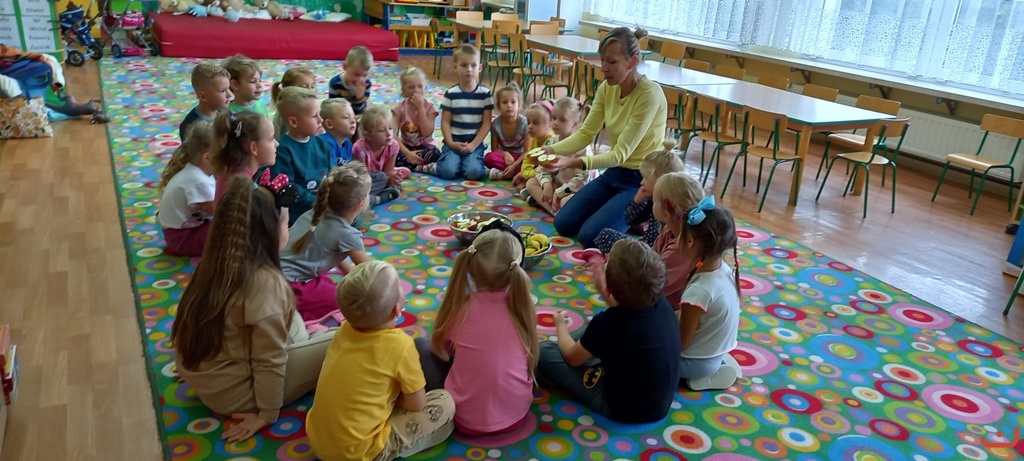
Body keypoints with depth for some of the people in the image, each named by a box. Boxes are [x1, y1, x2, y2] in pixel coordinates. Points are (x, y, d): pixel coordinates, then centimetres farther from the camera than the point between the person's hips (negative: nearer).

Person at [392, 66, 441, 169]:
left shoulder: (429, 107, -7)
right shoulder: (400, 107, -5)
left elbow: (427, 133, -19)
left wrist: (420, 108, -21)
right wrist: (407, 153, -24)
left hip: (424, 146, -1)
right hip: (406, 146, 1)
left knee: (435, 153, -35)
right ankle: (424, 166, -23)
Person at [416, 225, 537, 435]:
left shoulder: (459, 307, -18)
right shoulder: (523, 306, -14)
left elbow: (440, 349, 1)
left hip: (468, 419, -3)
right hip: (517, 413, 3)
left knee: (420, 345, 12)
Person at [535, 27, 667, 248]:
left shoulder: (649, 94, -25)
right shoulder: (607, 88, -4)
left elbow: (621, 153, -27)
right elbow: (586, 133, -2)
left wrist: (574, 163, -39)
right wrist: (551, 150, -21)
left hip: (642, 180, -7)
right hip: (614, 173, 7)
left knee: (590, 236, -17)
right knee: (563, 224, 2)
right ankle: (630, 217, 19)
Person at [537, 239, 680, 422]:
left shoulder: (607, 323, -31)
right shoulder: (662, 304, -14)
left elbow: (572, 357, -8)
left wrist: (560, 325, 10)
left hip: (622, 408, -7)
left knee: (543, 352, -3)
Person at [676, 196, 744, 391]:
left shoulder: (699, 291, -35)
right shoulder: (724, 269, -10)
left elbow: (681, 343, -22)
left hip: (698, 361, -8)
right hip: (716, 350, 8)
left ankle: (707, 375, 0)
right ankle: (719, 364, 13)